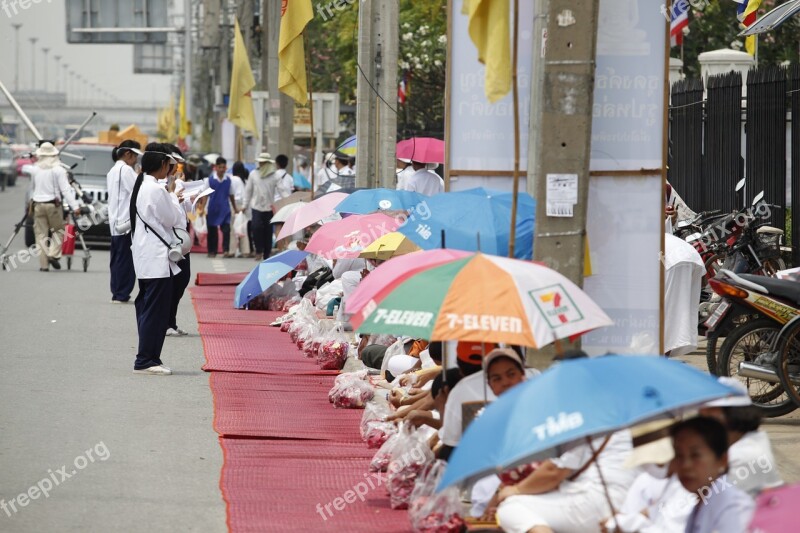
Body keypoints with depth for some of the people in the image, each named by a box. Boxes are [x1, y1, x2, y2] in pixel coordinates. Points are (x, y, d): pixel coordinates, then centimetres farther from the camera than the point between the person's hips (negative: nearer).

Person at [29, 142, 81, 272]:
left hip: (38, 204, 3)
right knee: (59, 230, 12)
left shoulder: (35, 169, 4)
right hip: (53, 204, -3)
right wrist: (74, 206, -13)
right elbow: (65, 190, -12)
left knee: (41, 234, 4)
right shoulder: (58, 170, -7)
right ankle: (53, 254, -7)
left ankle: (44, 264, 1)